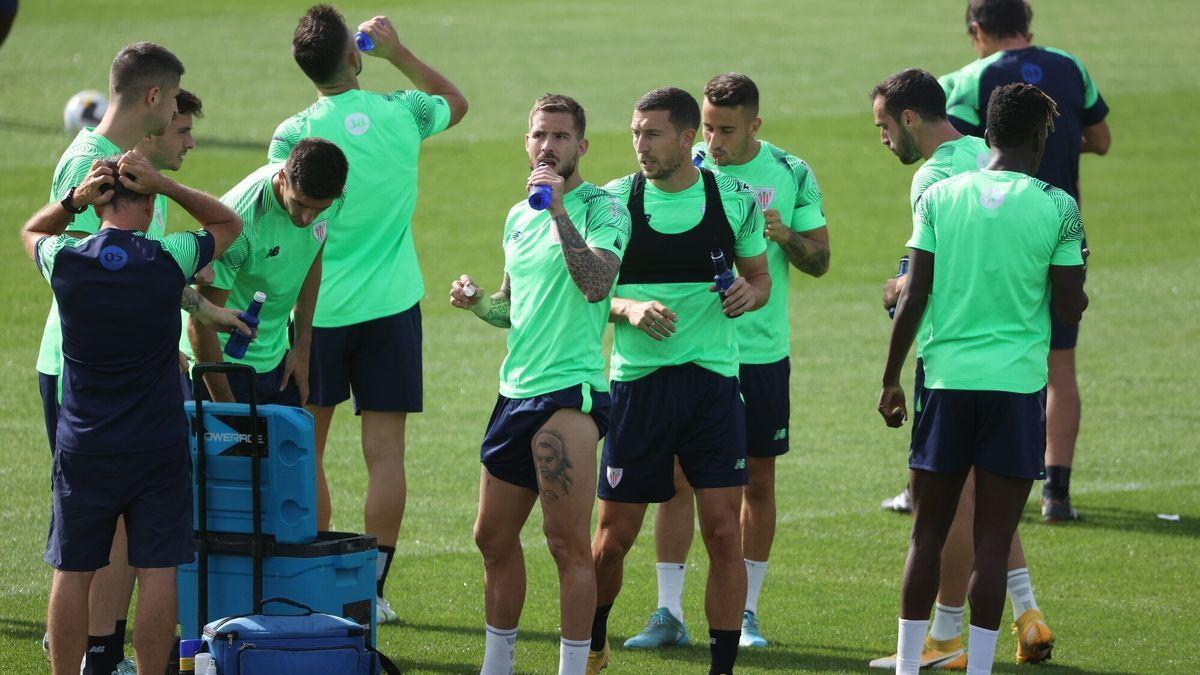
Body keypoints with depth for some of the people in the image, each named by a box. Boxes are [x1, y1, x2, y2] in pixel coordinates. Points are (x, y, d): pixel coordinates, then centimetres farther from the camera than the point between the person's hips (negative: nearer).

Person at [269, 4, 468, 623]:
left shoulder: (295, 135, -11)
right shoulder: (400, 114, -5)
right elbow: (456, 102, 19)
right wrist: (397, 52, 21)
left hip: (317, 310, -1)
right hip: (389, 305, 1)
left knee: (306, 450, 12)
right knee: (385, 453, 3)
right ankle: (370, 592, 1)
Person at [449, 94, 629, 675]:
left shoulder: (601, 208, -7)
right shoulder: (517, 218, 17)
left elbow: (596, 285, -25)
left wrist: (559, 209, -27)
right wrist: (477, 302, 6)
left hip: (570, 388, -8)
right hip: (515, 389, 8)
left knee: (568, 542, -9)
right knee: (494, 538, 13)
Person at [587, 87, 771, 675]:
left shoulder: (735, 199, 2)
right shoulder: (615, 201, 0)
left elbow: (760, 276, 14)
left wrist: (751, 292, -9)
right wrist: (630, 308, -17)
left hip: (713, 378, 0)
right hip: (638, 379, 0)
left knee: (724, 532, -6)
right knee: (613, 537, 4)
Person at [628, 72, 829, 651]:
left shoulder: (791, 174, 1)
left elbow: (819, 261, 5)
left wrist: (785, 235, -16)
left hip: (763, 353, 1)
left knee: (758, 482, 6)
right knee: (677, 478, -3)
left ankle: (746, 612, 15)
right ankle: (669, 613, 2)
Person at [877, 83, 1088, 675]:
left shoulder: (939, 197, 1)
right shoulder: (1056, 207, -4)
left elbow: (914, 298, -1)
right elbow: (1070, 308, -2)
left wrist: (891, 381, 7)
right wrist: (1077, 291, 21)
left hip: (944, 380, 2)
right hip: (1016, 382, -2)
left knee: (927, 533, 10)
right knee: (993, 542, 2)